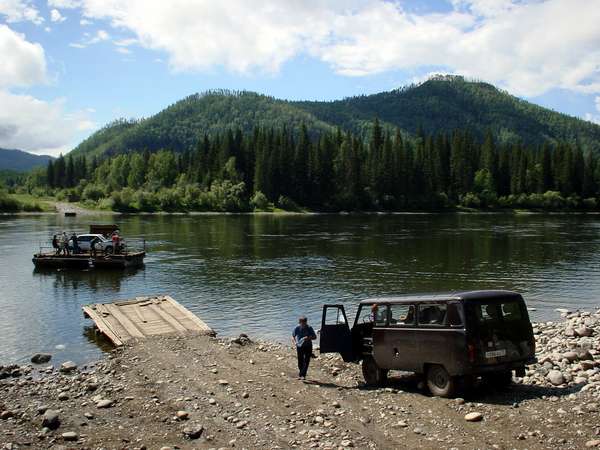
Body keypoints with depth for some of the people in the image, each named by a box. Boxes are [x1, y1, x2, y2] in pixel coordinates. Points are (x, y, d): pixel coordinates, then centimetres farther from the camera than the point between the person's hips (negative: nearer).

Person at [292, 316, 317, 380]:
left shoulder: (309, 328, -10)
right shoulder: (297, 328, -7)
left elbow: (315, 337, -4)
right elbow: (293, 336, 5)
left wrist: (309, 338, -24)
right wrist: (294, 342, -14)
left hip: (308, 346, -1)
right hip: (300, 346, 1)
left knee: (306, 361, -9)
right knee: (300, 361, 4)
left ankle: (303, 375, -9)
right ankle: (300, 374, 24)